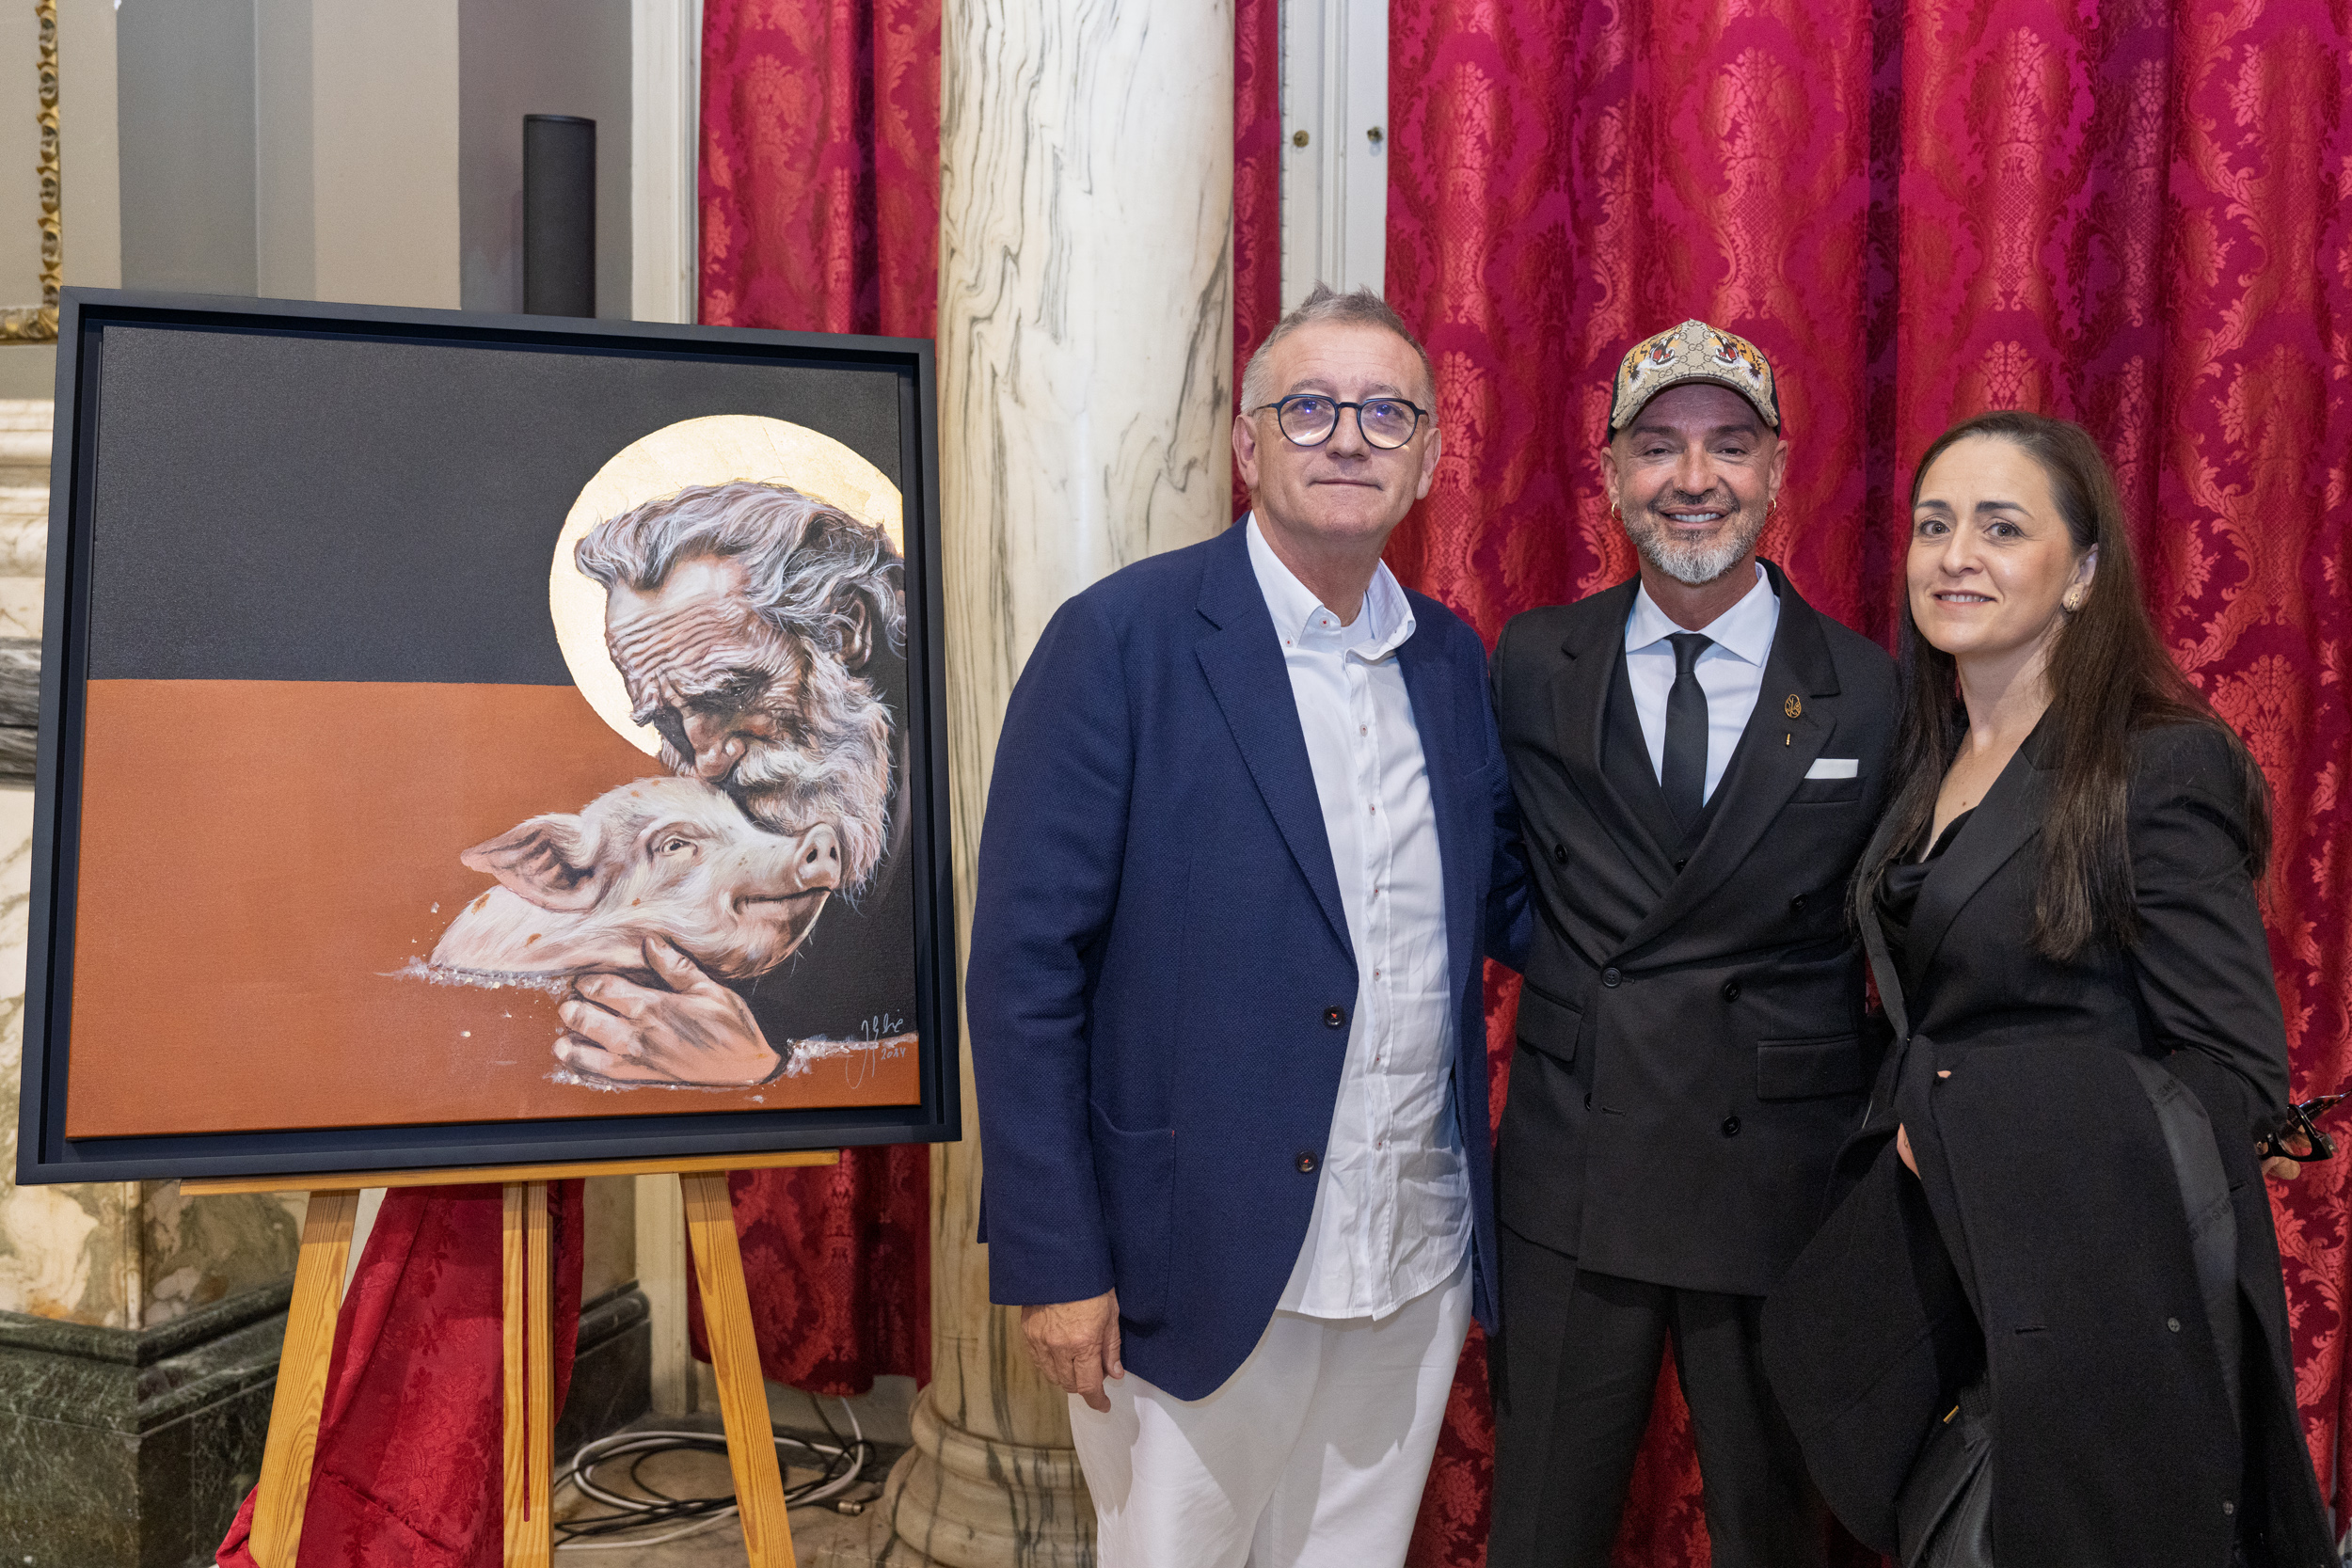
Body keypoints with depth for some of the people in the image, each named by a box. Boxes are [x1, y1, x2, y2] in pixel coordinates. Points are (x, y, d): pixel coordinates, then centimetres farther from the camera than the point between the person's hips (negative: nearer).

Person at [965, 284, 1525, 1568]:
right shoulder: (1121, 640, -11)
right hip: (1200, 1265, -5)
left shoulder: (1453, 661, 7)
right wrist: (1054, 1262, -14)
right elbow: (1024, 965, -13)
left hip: (1418, 1268, 5)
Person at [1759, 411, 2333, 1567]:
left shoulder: (2162, 763, -15)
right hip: (1939, 1249, 6)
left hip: (2098, 1276, -6)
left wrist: (2009, 1130, -16)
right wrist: (1911, 1123, 2)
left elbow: (2237, 1071, -15)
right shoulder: (1930, 760, 8)